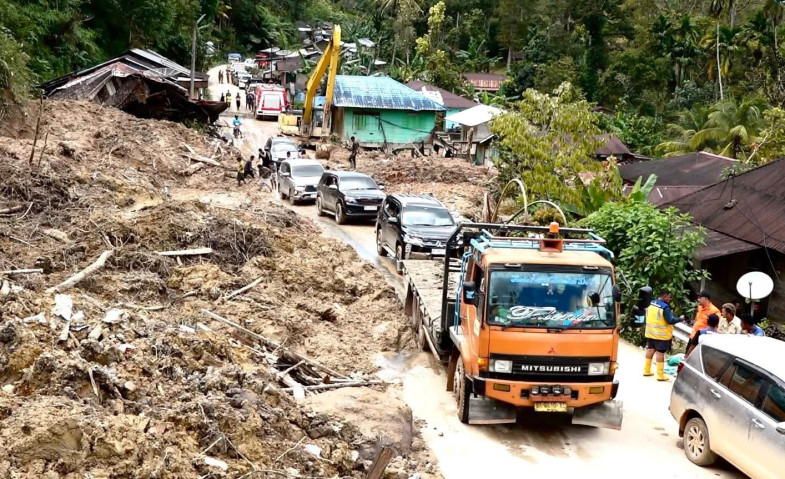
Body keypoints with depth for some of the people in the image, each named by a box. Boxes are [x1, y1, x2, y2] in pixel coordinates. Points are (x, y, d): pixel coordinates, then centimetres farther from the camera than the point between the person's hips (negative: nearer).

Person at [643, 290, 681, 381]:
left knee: (650, 349, 18)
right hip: (661, 334, -7)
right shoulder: (665, 307, -20)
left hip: (650, 332, 7)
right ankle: (660, 375, 2)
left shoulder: (650, 304, 4)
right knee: (660, 352, -2)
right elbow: (670, 321, -20)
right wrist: (680, 319, -4)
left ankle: (646, 371, 26)